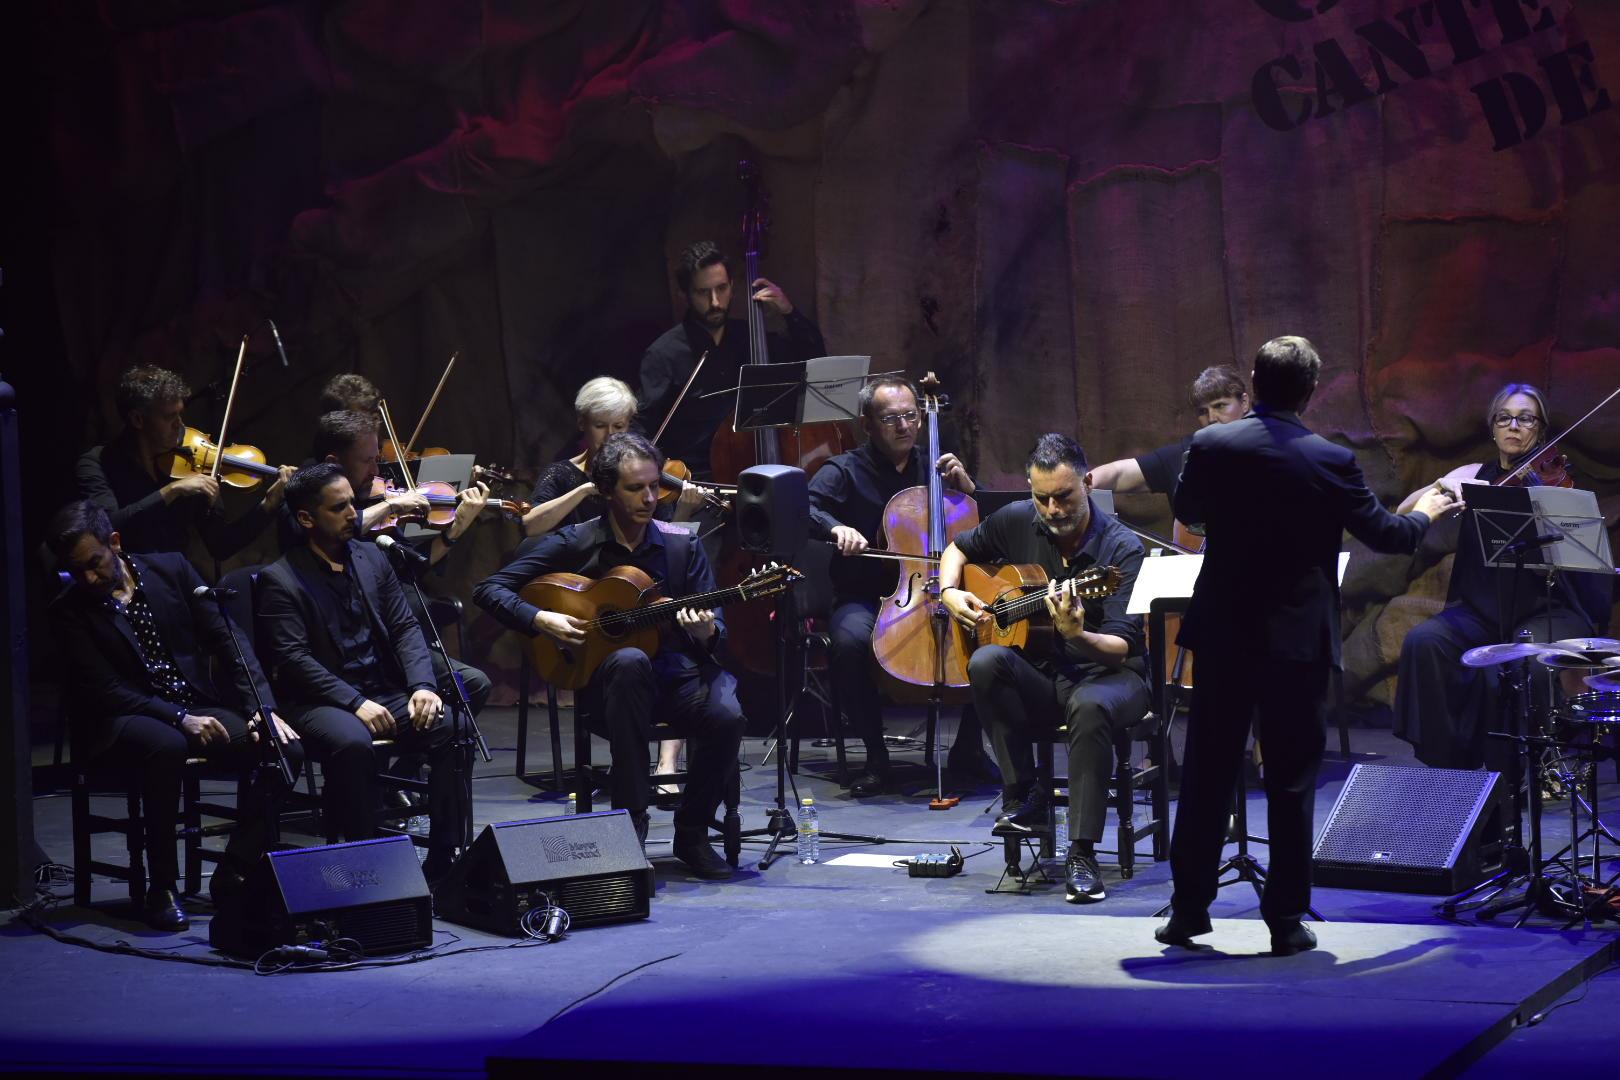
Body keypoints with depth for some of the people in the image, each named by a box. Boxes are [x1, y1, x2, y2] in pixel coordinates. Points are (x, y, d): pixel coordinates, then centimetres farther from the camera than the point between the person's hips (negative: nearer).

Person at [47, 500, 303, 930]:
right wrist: (180, 719, -24)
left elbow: (228, 638, 2)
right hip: (121, 721, -3)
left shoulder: (171, 569, 5)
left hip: (196, 708, 4)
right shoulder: (69, 611, -3)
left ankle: (233, 874, -10)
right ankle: (161, 887, -25)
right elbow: (105, 690, -11)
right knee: (166, 746, -39)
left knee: (283, 748, -22)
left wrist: (262, 709, -11)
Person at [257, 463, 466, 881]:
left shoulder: (372, 558, 15)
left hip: (386, 692, 5)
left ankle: (443, 862, -16)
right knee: (352, 743, -38)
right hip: (320, 701, -5)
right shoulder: (280, 580, -2)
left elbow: (405, 627, 10)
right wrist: (355, 703, -22)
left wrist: (422, 685, -8)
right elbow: (294, 659, -12)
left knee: (453, 729, -22)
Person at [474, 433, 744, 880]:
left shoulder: (682, 546, 5)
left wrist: (707, 632, -21)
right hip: (603, 675, -2)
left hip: (677, 670, 2)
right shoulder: (574, 544, -1)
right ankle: (630, 822, -32)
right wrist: (539, 619, -17)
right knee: (630, 661, -39)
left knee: (726, 716, -31)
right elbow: (489, 589, -2)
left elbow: (717, 635, 3)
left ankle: (691, 831, -3)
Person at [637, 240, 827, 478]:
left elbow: (815, 358, 18)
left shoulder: (748, 337, 12)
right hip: (696, 481, -5)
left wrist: (789, 313, 5)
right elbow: (640, 432, -9)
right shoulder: (663, 354, -5)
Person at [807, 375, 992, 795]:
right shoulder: (844, 472, 5)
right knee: (849, 641, -37)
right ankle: (875, 754, -19)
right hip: (864, 599, -3)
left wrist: (966, 486, 0)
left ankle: (968, 748, -7)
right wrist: (835, 528, -32)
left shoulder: (936, 469, 17)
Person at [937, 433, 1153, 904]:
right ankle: (1024, 796, -16)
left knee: (1090, 706, -39)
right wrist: (950, 592, -1)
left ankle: (1082, 853, -32)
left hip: (1106, 675, -4)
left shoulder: (1122, 548, -15)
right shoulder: (1017, 521, -1)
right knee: (986, 662, -29)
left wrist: (1078, 636, -43)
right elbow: (958, 549, 20)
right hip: (1037, 677, 4)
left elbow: (1120, 649, -22)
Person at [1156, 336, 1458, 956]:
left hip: (1223, 636, 2)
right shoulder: (1331, 462, -10)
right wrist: (1426, 513, 20)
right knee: (1292, 783, 6)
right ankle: (1287, 920, 8)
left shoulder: (1211, 446, -6)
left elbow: (1186, 514, 12)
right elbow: (1386, 536, -1)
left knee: (1207, 775, 10)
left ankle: (1188, 910, 14)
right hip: (1297, 642, -2)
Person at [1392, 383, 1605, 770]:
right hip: (1482, 610, 4)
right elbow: (1404, 513, 1)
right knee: (1424, 642, -24)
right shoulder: (1474, 475, 10)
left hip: (1547, 612, -3)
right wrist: (1443, 485, -17)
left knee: (1506, 672, -32)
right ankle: (1444, 762, -15)